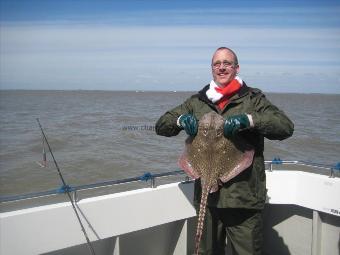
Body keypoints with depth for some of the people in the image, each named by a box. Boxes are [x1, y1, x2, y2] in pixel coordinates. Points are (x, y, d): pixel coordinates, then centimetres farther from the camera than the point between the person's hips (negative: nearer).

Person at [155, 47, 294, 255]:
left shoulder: (253, 99, 1)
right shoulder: (197, 101, 10)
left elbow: (286, 126, -11)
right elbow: (161, 125, 11)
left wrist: (249, 119, -26)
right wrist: (180, 119, -11)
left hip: (244, 198, -3)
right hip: (207, 196, 3)